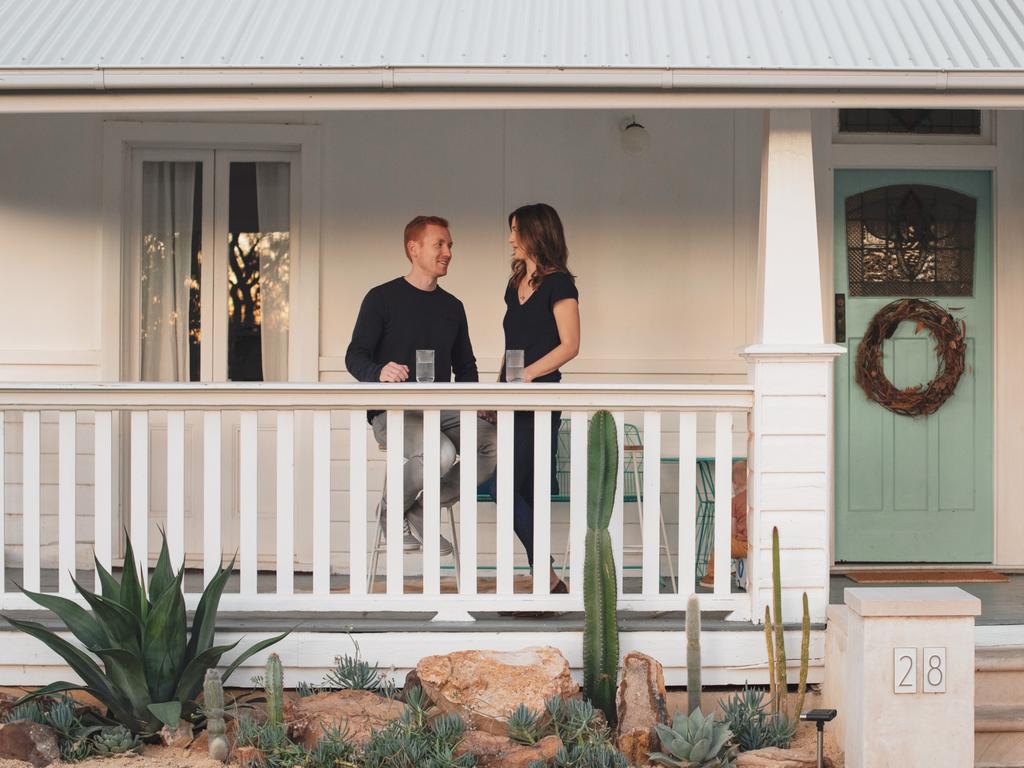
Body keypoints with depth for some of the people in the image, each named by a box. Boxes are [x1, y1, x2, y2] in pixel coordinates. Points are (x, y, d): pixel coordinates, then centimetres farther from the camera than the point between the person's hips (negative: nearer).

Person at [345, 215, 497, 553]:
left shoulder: (452, 306, 19)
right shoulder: (382, 298, 2)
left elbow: (465, 366, 25)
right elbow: (355, 357, -4)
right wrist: (380, 371, -28)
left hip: (441, 410, 6)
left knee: (495, 445, -22)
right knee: (440, 452, -35)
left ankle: (420, 514, -6)